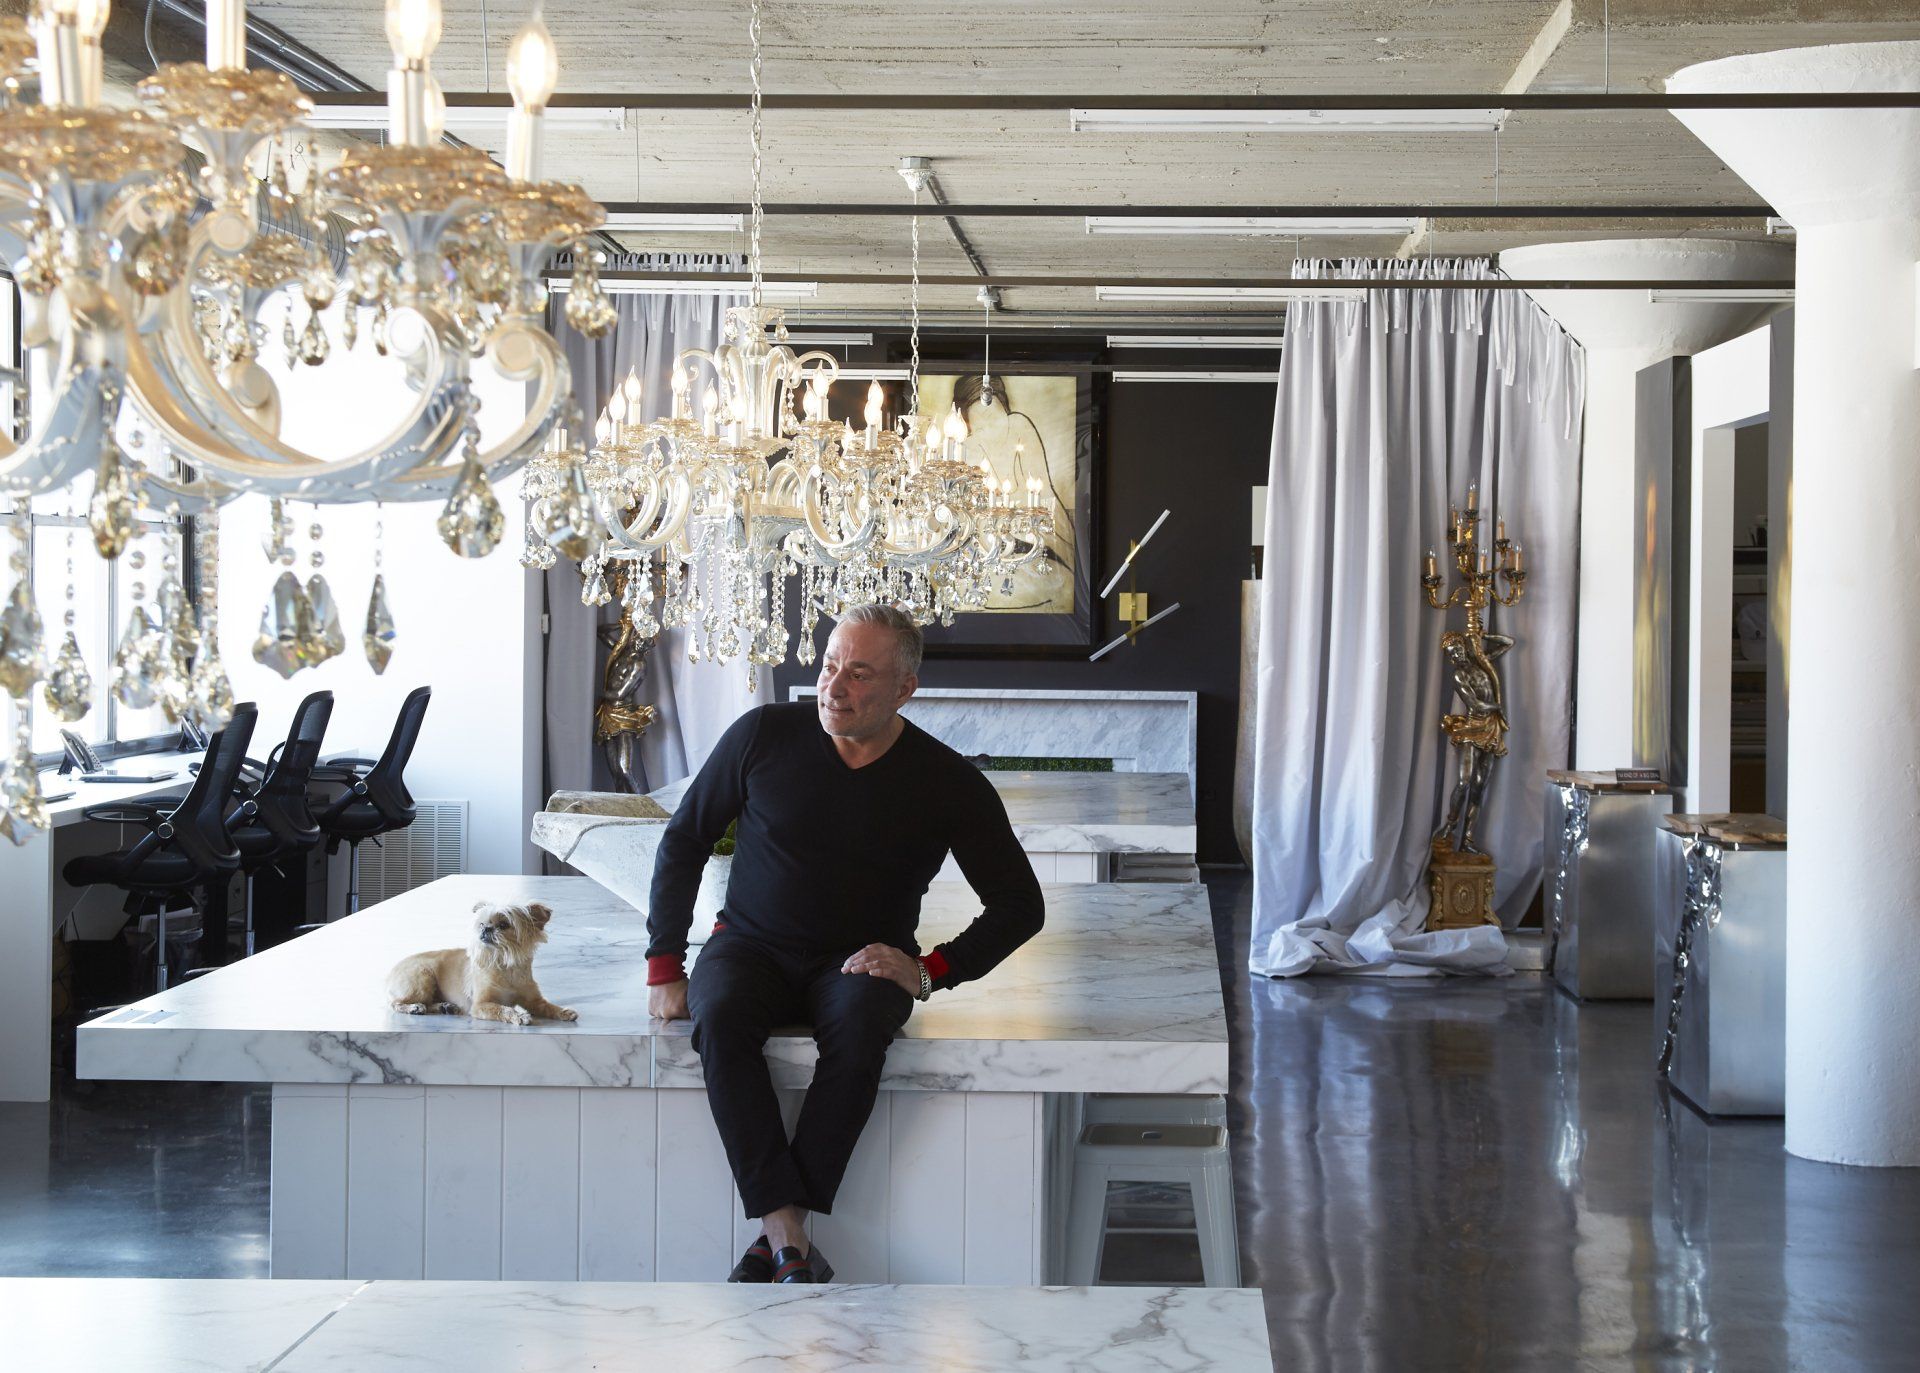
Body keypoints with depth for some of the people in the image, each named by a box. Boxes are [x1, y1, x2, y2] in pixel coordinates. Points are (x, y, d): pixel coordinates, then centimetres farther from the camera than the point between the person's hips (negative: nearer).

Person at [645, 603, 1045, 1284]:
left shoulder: (949, 784, -6)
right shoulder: (765, 735, -5)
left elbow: (1020, 904, 1)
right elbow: (684, 839, 6)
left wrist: (930, 970, -13)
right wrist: (664, 965, -1)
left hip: (861, 961, -1)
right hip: (751, 946, 1)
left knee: (857, 1031, -37)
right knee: (719, 1021, -34)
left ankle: (776, 1244, -32)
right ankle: (793, 1244, -37)